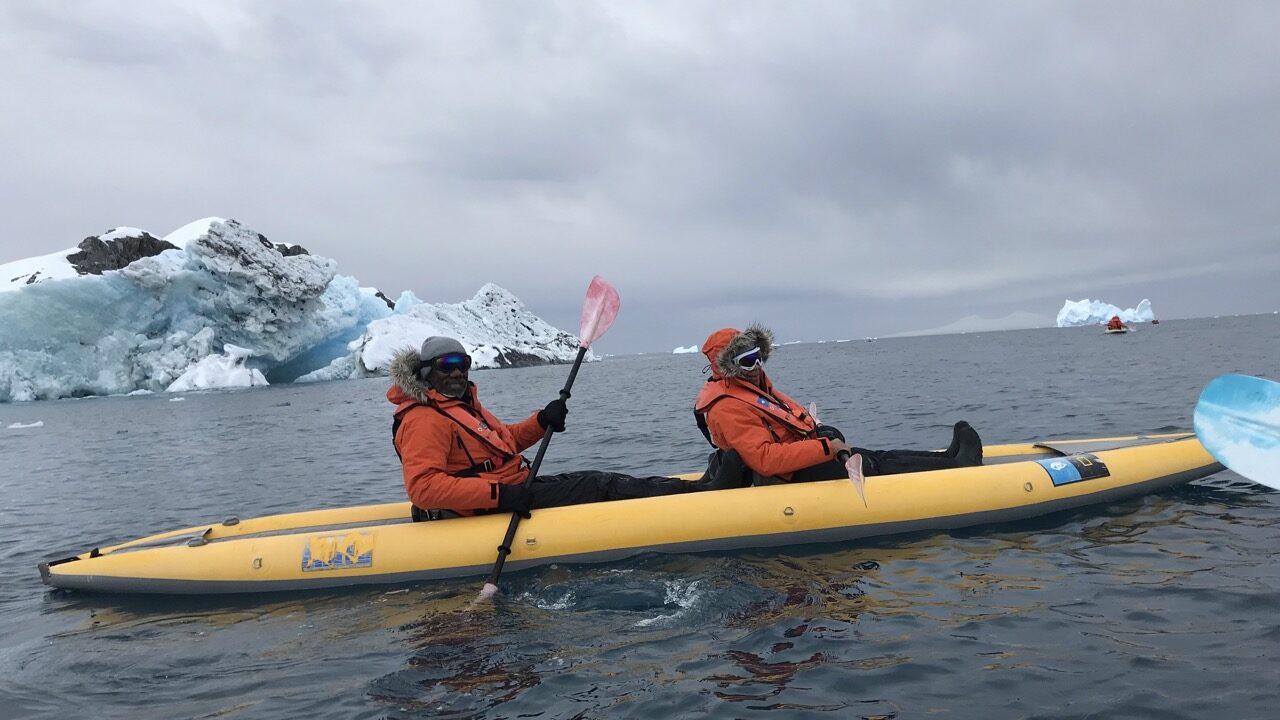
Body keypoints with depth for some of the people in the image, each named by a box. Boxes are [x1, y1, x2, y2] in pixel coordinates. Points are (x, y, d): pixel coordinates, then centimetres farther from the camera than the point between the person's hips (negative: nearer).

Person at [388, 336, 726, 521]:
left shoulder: (463, 404, 16)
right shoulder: (424, 419, -17)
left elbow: (504, 439, 25)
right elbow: (422, 486, -29)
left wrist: (542, 421, 3)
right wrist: (498, 493, -34)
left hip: (509, 490, 10)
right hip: (490, 509, -10)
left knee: (596, 481, 3)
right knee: (599, 486, -11)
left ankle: (691, 490, 7)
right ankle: (695, 495, -5)